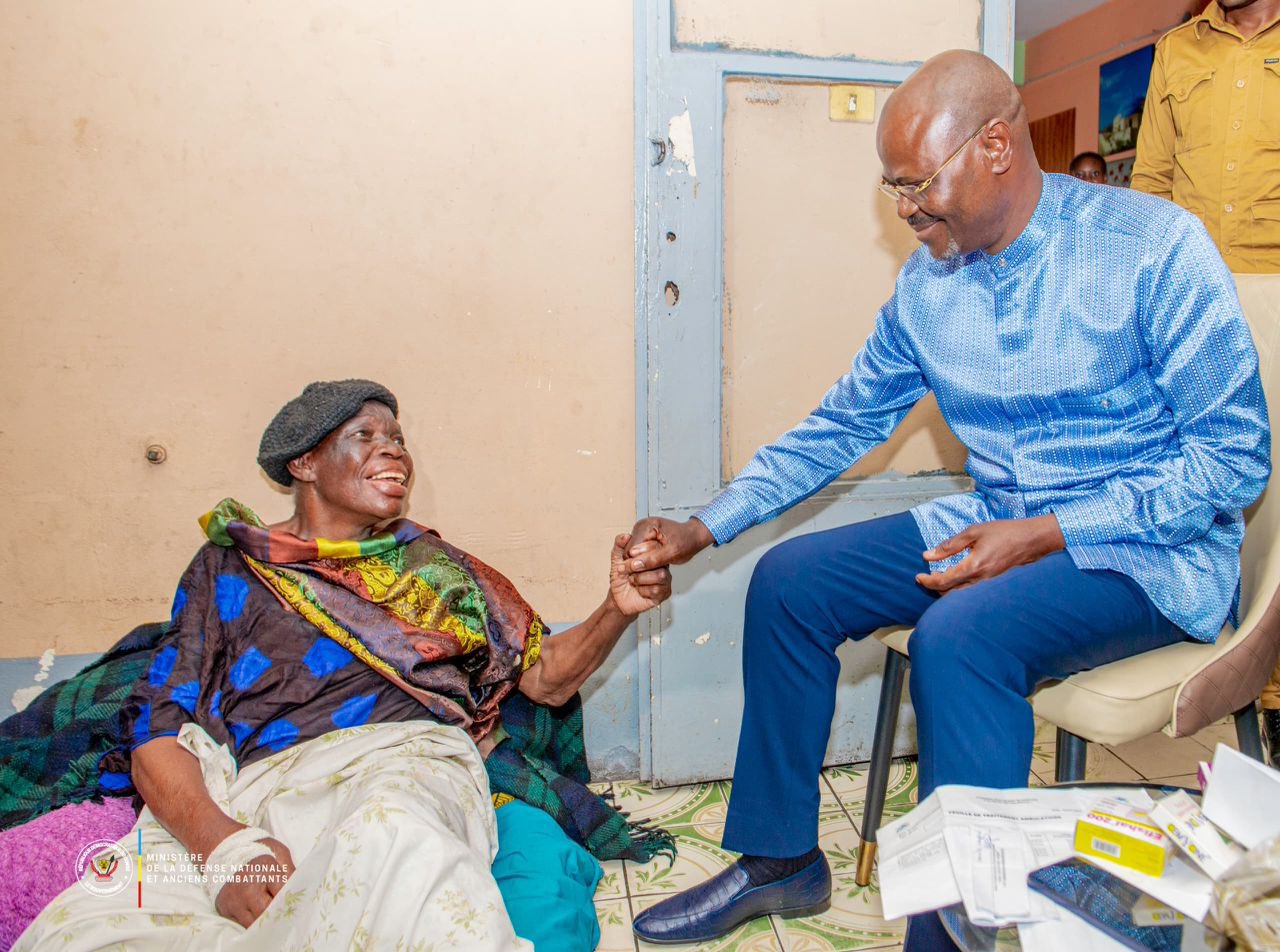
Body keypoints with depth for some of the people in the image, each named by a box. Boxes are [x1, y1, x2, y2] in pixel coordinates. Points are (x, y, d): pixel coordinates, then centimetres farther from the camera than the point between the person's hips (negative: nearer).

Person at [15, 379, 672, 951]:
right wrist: (225, 845, -15)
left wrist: (617, 610, 0)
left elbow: (548, 677, 21)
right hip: (261, 786, 1)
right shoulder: (228, 567, 19)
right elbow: (156, 731, 6)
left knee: (389, 838, -40)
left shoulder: (433, 565, 23)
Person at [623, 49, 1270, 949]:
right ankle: (779, 858, 8)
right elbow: (842, 425, 8)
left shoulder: (1154, 248, -14)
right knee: (788, 580, -6)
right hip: (999, 527, 6)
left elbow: (1236, 454, -14)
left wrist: (1044, 535, -23)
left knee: (960, 633, -34)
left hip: (1151, 547, -6)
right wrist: (701, 528, -1)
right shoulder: (926, 283, 2)